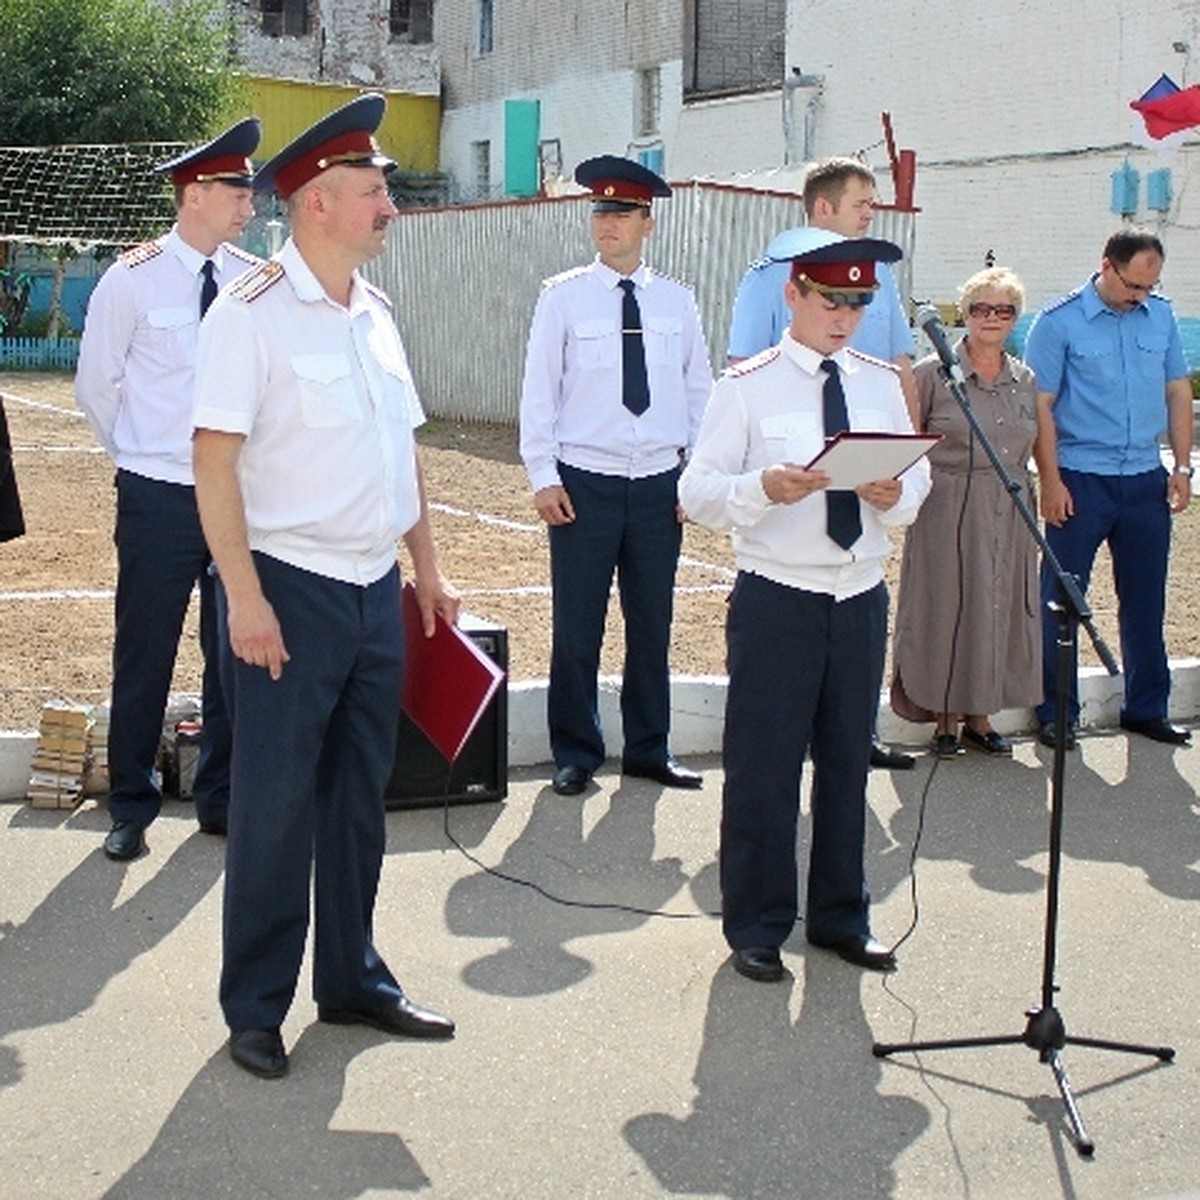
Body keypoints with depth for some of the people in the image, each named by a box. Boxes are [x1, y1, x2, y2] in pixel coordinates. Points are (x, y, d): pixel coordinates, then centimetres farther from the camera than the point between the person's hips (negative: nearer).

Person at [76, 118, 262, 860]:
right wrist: (142, 456, 7)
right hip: (159, 498, -3)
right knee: (145, 657, 5)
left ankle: (222, 798, 26)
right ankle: (131, 807, 22)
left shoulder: (255, 280, 1)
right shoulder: (132, 280, -6)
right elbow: (96, 385, 3)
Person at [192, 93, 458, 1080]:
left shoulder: (374, 313, 11)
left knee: (360, 794, 15)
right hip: (292, 589, -7)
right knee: (276, 804, 2)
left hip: (376, 588, 7)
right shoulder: (253, 313, -11)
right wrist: (245, 596, -19)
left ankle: (354, 980, 30)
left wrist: (428, 566, 14)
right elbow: (215, 459, -15)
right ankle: (254, 1009, 17)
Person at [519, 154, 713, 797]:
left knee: (652, 624, 10)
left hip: (659, 484, 3)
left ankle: (649, 749, 24)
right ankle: (575, 754, 16)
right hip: (584, 483, -2)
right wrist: (543, 476, -7)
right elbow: (539, 390, -1)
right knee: (577, 627, 1)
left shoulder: (676, 301, 7)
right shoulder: (563, 296, -1)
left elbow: (699, 391, 11)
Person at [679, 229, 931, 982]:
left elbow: (920, 477, 9)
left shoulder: (882, 384, 9)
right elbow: (698, 493, -10)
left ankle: (841, 916, 30)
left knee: (849, 762, 14)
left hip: (862, 597, 5)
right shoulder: (748, 386, -5)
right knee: (764, 767, 2)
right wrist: (765, 487, -28)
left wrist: (896, 495, -13)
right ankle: (757, 928, 18)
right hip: (777, 599, -4)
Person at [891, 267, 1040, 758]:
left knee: (1002, 609, 9)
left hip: (1010, 514, 5)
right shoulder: (933, 373, -4)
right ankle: (946, 721, 14)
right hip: (949, 511, -5)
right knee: (947, 609, 1)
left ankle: (980, 716, 22)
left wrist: (1028, 500, 15)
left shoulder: (1025, 380, 10)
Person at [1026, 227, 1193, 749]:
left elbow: (1178, 392, 14)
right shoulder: (1058, 322, -6)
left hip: (1146, 478, 4)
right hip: (1080, 478, -4)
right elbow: (1040, 407, -8)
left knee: (1146, 598, 11)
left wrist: (1182, 465, 7)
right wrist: (1051, 481, -13)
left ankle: (1146, 707, 24)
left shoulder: (1161, 315, 8)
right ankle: (1056, 713, 12)